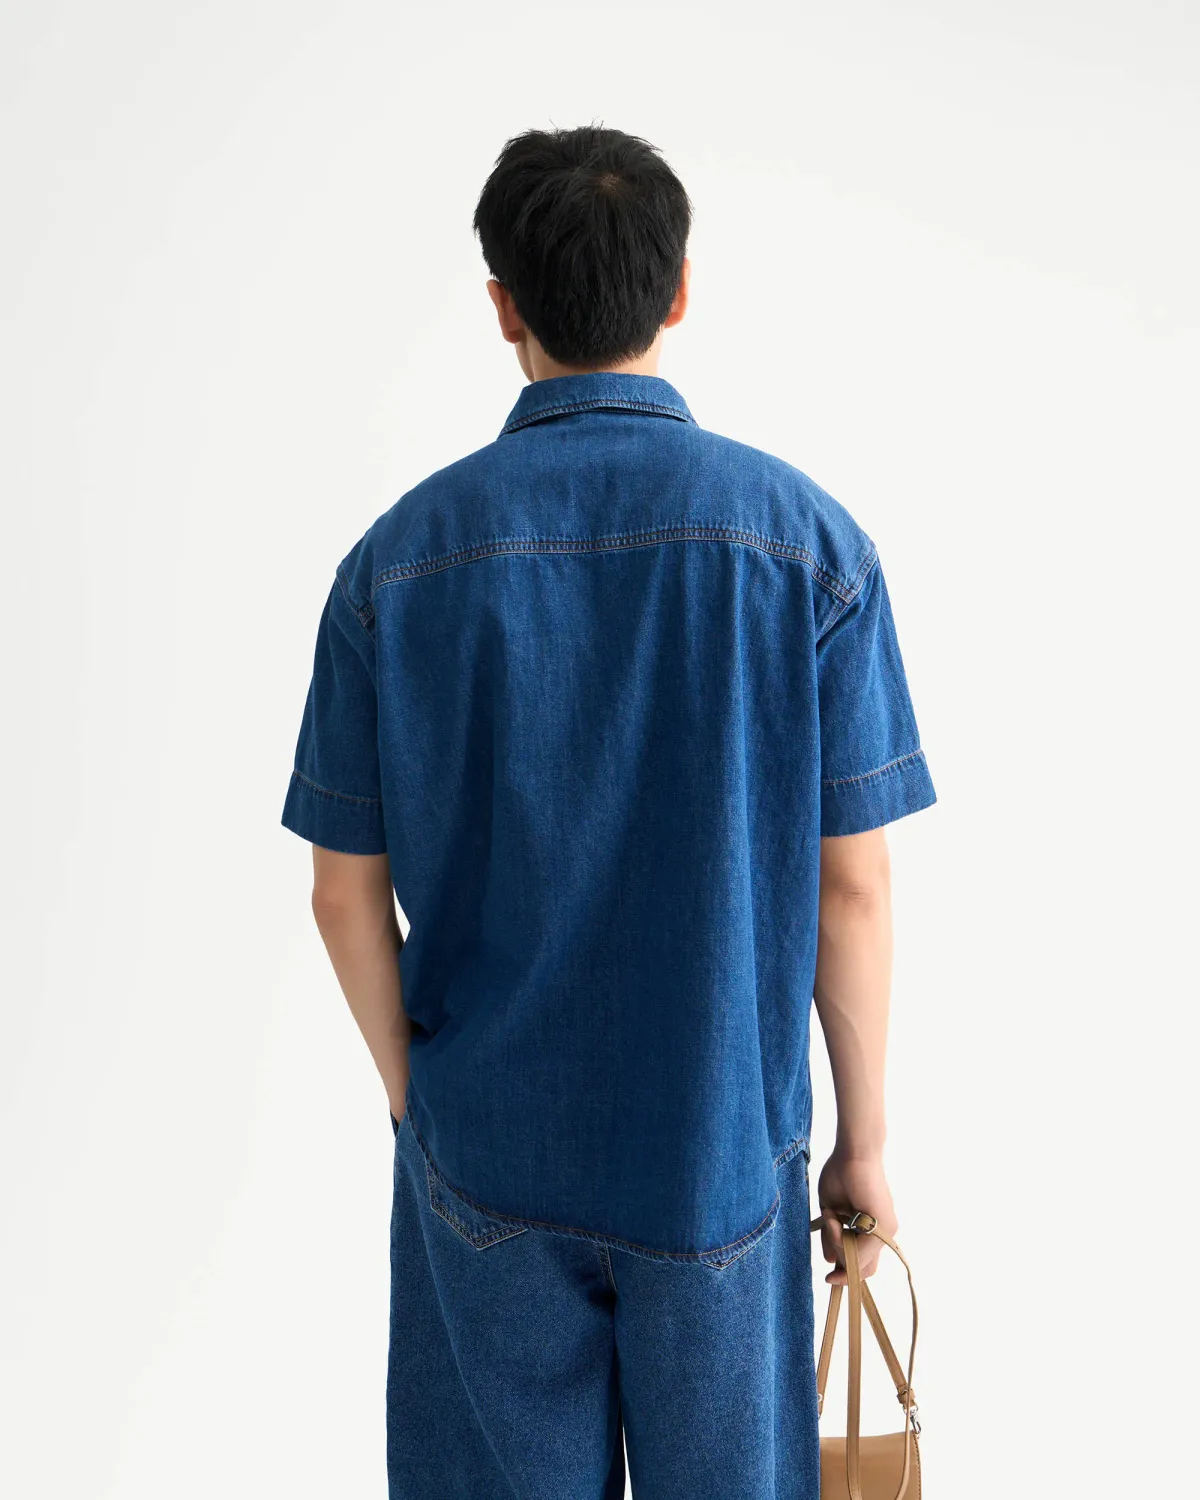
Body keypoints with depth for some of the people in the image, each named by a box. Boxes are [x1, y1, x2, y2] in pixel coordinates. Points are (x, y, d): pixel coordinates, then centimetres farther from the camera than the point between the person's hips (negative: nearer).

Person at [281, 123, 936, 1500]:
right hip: (721, 1145, 0)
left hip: (486, 1146, 1)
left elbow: (346, 893, -3)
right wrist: (865, 1142, 4)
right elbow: (852, 891, -9)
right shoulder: (809, 540, -10)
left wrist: (410, 1093, 12)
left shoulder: (398, 556, -8)